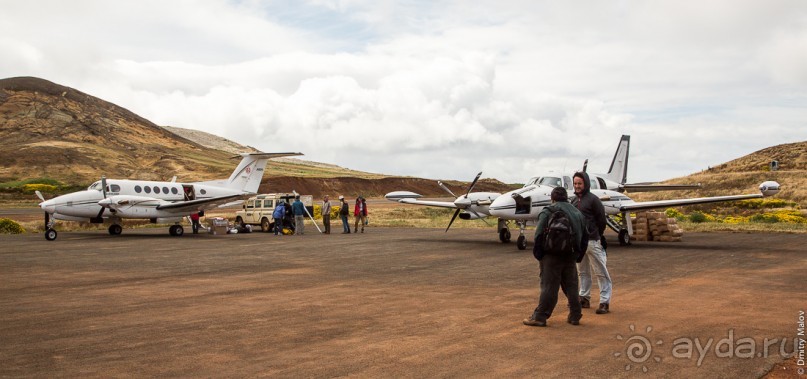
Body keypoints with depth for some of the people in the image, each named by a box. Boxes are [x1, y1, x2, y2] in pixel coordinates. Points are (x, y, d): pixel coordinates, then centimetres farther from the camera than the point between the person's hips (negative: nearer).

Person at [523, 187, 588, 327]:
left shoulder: (548, 211, -5)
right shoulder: (577, 213, 15)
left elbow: (539, 234, -14)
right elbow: (585, 237, 16)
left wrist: (538, 253, -5)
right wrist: (578, 256, 19)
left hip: (553, 256, -6)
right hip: (571, 256, 6)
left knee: (549, 286, -4)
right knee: (571, 286, 15)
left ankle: (539, 317, -1)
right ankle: (575, 316, 20)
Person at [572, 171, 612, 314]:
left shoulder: (593, 199, -8)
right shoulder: (573, 200, 12)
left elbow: (601, 219, -6)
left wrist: (598, 236, 1)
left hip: (592, 241, -7)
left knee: (601, 272, -4)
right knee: (583, 272, 16)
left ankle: (605, 302, -3)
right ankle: (584, 298, 25)